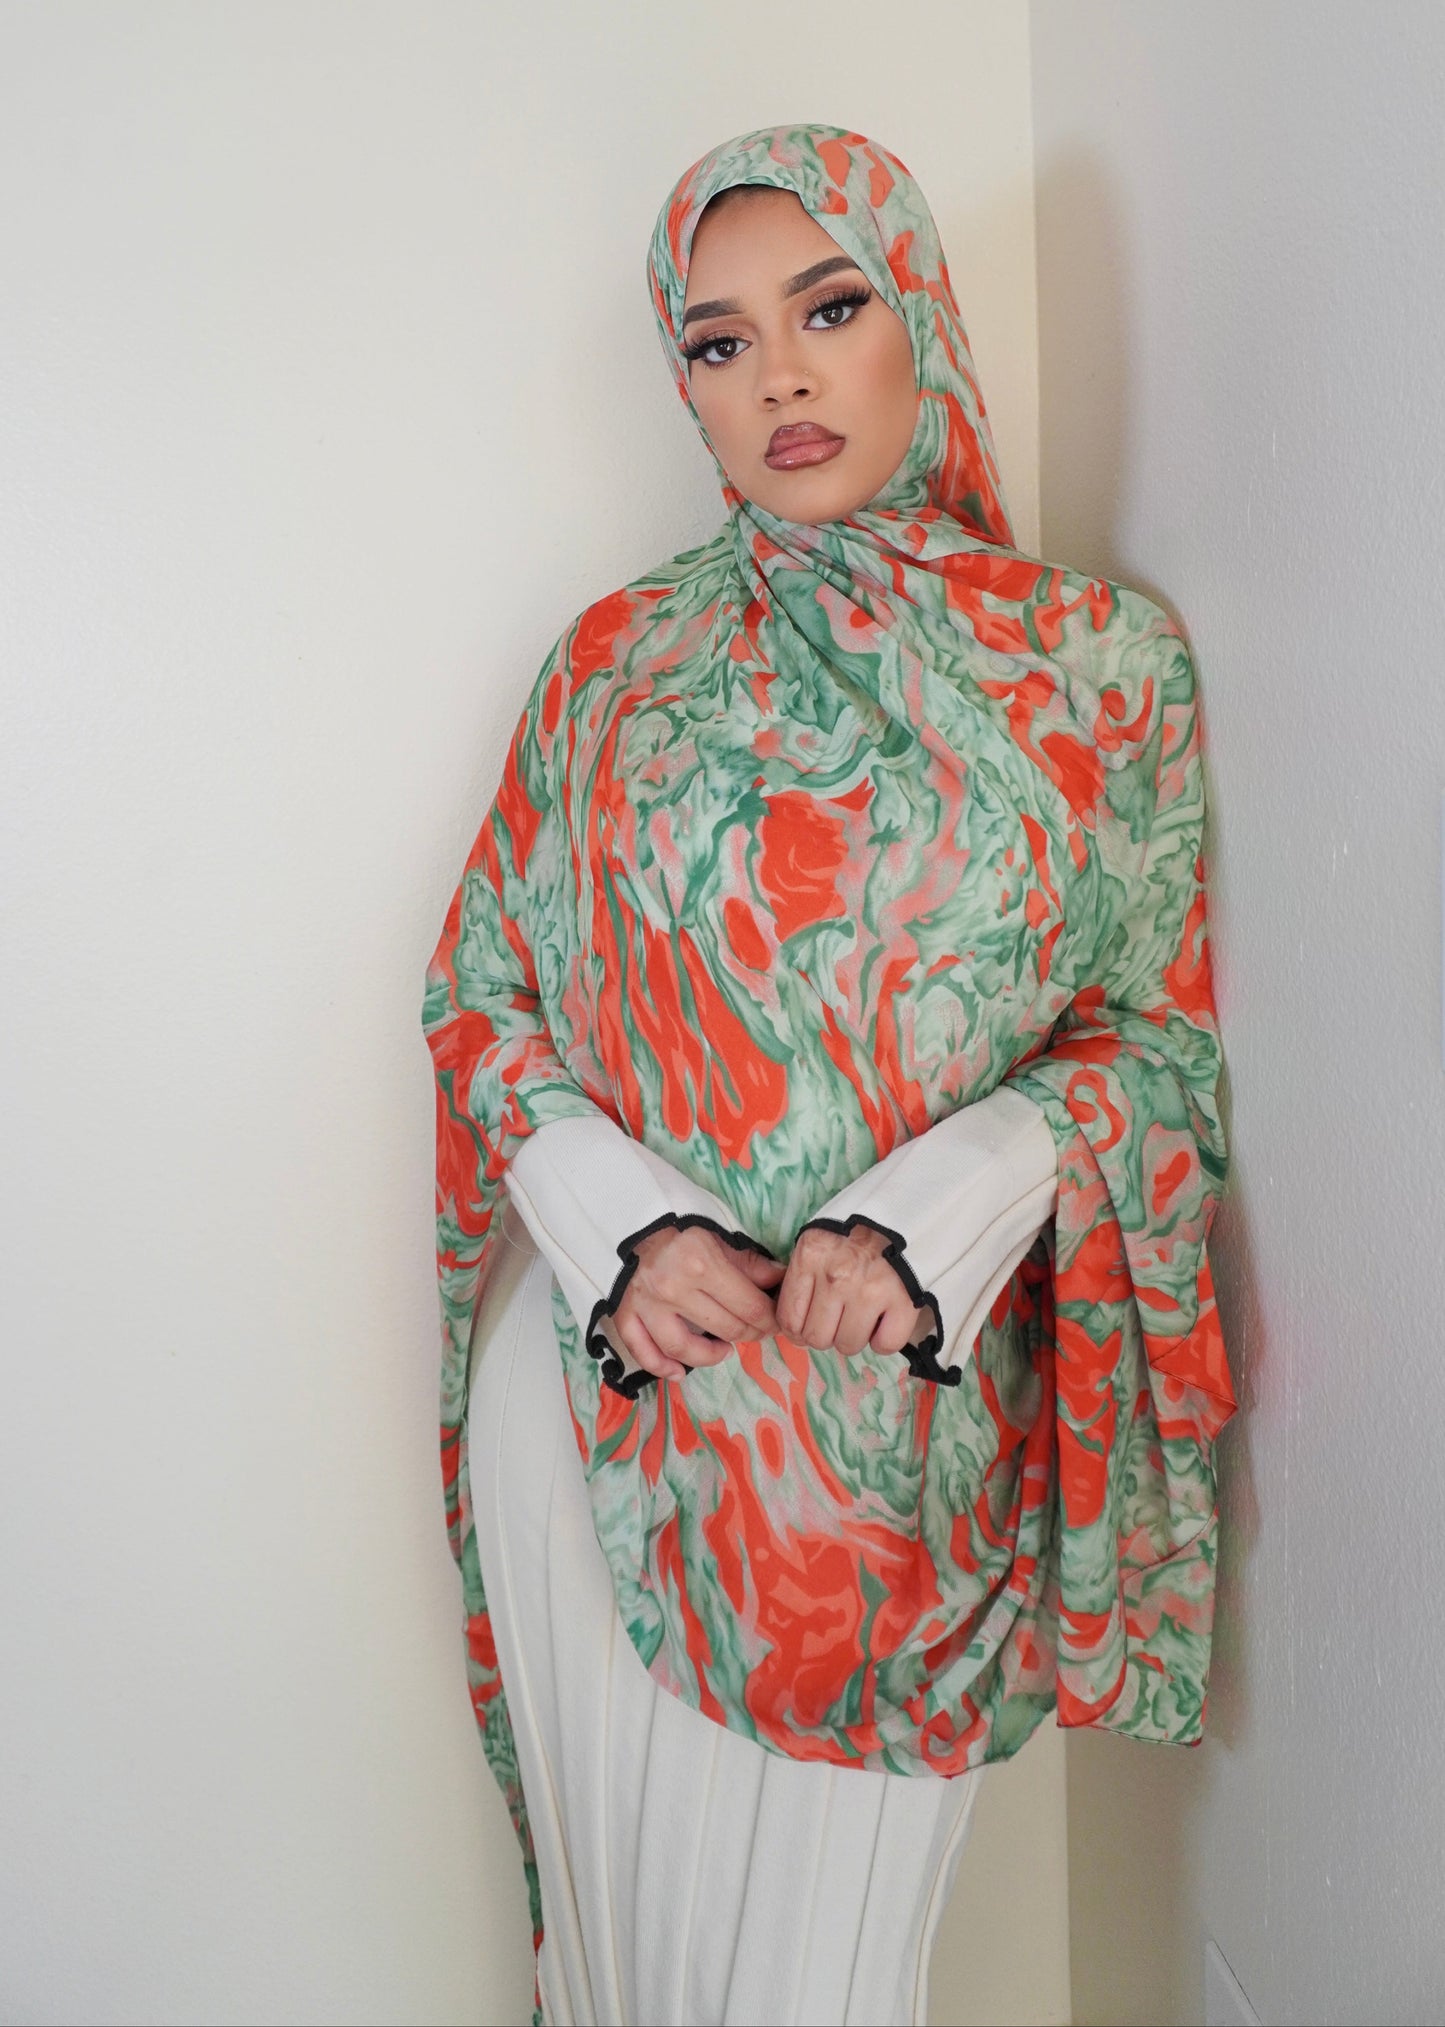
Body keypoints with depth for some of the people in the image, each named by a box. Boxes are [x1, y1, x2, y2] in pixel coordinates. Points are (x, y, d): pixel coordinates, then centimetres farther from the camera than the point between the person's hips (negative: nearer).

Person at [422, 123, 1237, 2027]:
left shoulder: (1101, 659, 2)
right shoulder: (619, 661, 4)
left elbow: (1156, 1029, 1)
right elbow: (479, 992, 5)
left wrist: (926, 1221, -16)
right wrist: (625, 1228, -12)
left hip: (906, 1411, 0)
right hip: (606, 1370, 1)